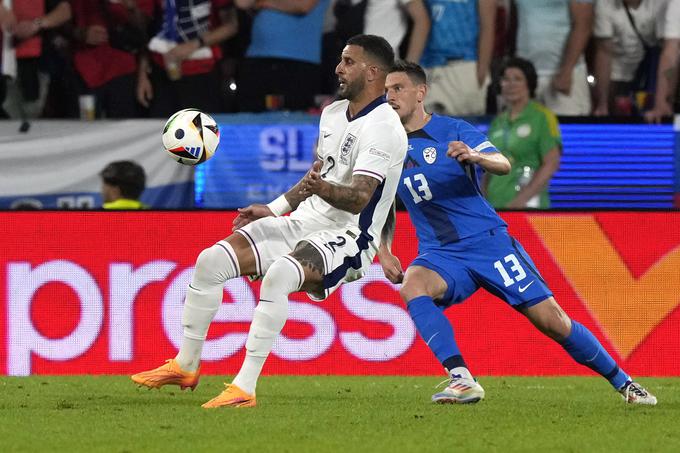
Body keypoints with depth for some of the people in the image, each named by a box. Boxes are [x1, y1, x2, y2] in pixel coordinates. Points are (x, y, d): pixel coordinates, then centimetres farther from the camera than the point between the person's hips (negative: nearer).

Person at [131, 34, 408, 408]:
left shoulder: (383, 128, -15)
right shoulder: (333, 113, 13)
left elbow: (359, 196, -27)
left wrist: (323, 189, -46)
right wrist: (274, 209, 23)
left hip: (348, 238, -9)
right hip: (304, 223, 9)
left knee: (278, 275, -37)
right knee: (211, 260, -5)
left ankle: (244, 388, -36)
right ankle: (186, 366, 10)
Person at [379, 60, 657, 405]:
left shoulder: (453, 131, -4)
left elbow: (503, 165, -17)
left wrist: (474, 156, -39)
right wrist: (384, 253, 2)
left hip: (487, 240, -3)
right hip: (439, 254, 3)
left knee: (552, 321, -7)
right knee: (412, 285, -32)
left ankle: (623, 383, 12)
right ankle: (462, 381, -34)